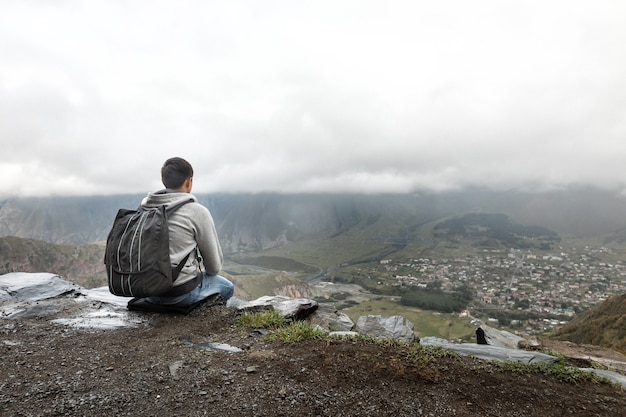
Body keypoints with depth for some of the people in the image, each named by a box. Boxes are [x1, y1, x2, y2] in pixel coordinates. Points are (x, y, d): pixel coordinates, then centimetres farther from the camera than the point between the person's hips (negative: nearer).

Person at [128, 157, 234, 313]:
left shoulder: (144, 207, 1)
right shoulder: (198, 212, -16)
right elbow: (215, 267, -6)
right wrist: (209, 272, 17)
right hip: (181, 292, -6)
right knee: (227, 286, 21)